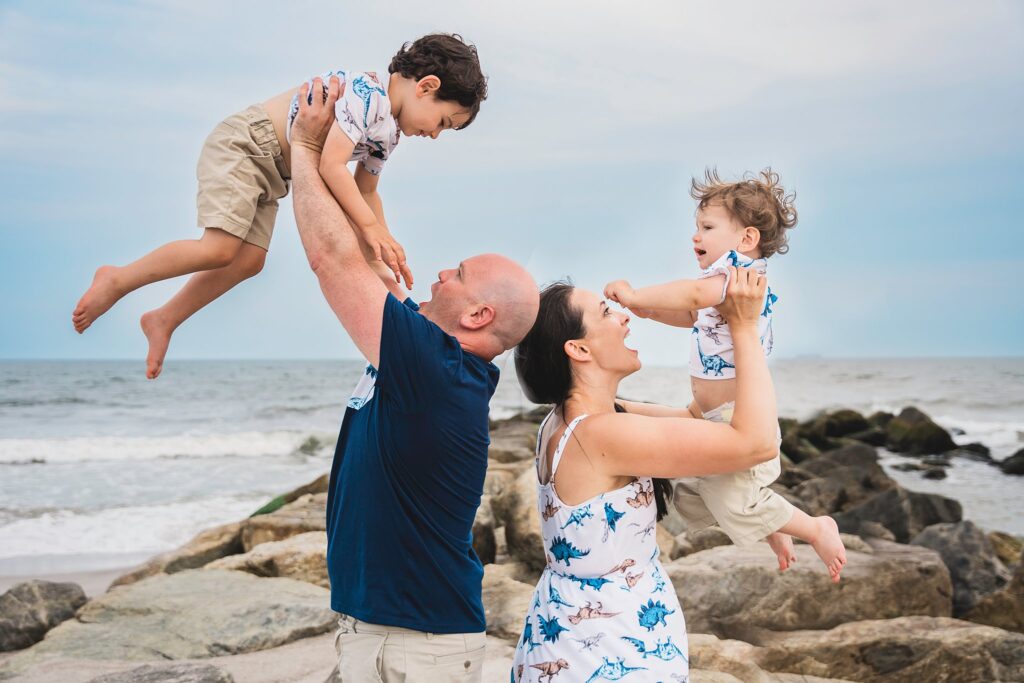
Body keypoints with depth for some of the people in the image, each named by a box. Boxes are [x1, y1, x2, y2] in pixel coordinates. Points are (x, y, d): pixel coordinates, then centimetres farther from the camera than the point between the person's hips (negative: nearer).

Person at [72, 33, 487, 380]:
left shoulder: (388, 131, 8)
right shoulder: (366, 92, -23)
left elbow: (366, 194, 17)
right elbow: (331, 164, -32)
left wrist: (385, 247, 6)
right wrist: (370, 227, -30)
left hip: (270, 171, 10)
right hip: (243, 144, -10)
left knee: (249, 261, 3)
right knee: (220, 249, -19)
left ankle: (164, 320, 16)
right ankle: (118, 280, -1)